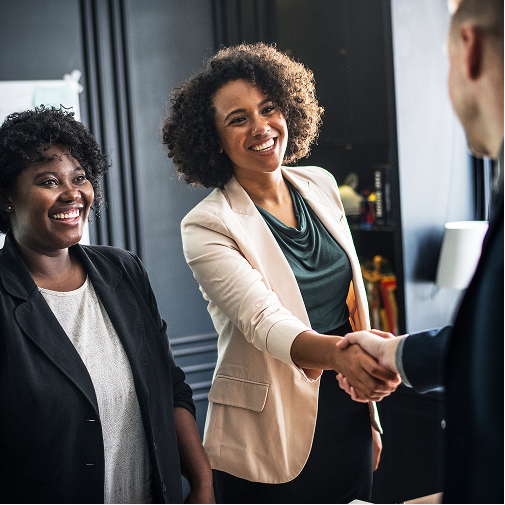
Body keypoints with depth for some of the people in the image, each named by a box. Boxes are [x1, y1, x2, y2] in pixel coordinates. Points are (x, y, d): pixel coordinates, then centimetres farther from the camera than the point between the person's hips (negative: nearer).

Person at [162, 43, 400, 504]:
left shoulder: (320, 185, 4)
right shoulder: (207, 227, -14)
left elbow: (353, 299, 10)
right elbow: (266, 323, -27)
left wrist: (371, 415, 13)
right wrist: (340, 354, -46)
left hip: (348, 423, 5)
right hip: (274, 443, -5)